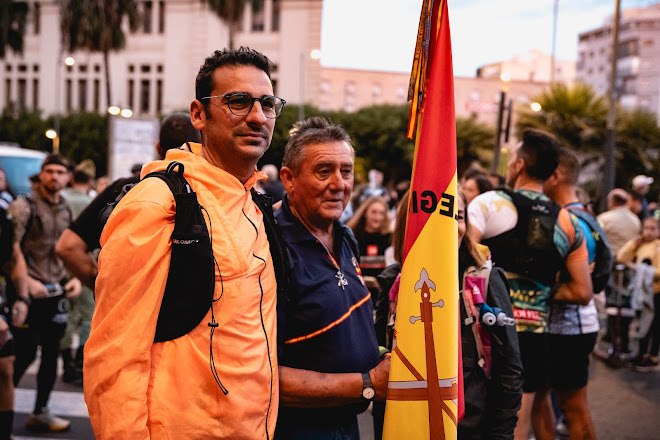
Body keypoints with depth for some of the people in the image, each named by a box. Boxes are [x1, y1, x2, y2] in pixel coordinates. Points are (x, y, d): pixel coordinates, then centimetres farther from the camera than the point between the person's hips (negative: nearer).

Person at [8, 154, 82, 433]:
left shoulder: (67, 211, 12)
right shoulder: (24, 206, -7)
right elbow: (12, 247, -13)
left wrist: (74, 278, 6)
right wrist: (27, 281, -20)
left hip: (57, 292, 6)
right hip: (31, 292, -6)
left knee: (52, 352, 10)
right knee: (25, 353, -6)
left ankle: (40, 412, 20)